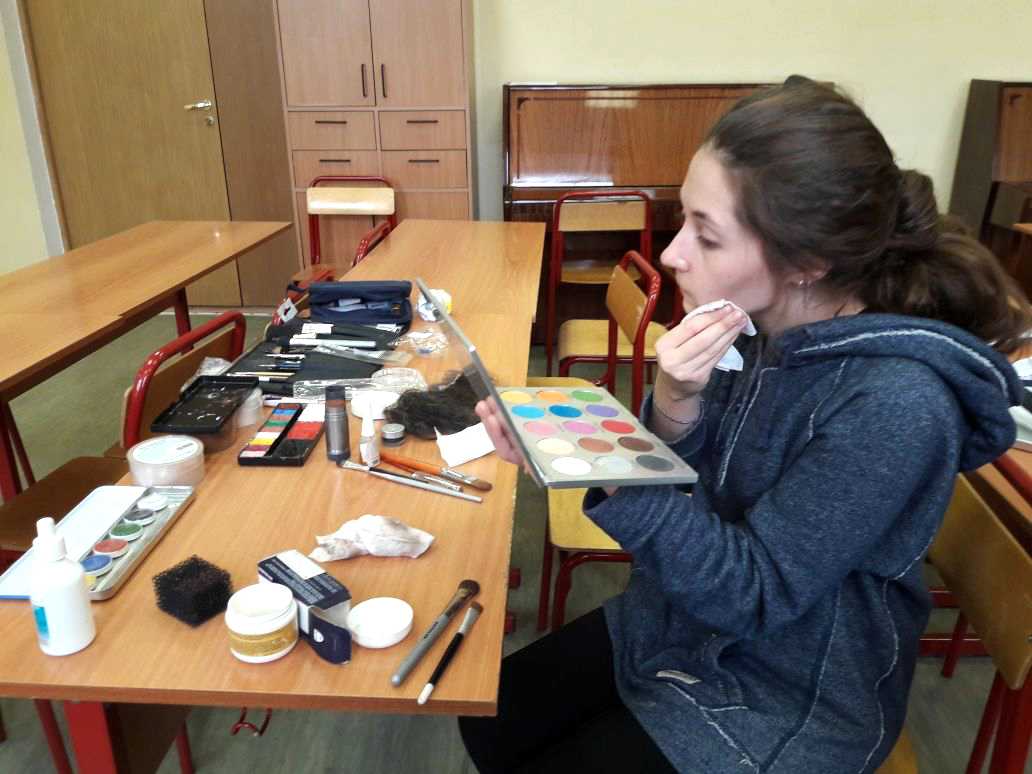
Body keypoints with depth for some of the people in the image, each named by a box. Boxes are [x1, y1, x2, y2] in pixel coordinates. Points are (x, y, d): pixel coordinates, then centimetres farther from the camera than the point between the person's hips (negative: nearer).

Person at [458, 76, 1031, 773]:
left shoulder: (894, 407, -31)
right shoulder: (769, 327, -11)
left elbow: (753, 594, -26)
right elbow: (680, 481, -4)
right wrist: (675, 403, -26)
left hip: (784, 702, -6)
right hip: (680, 623, 6)